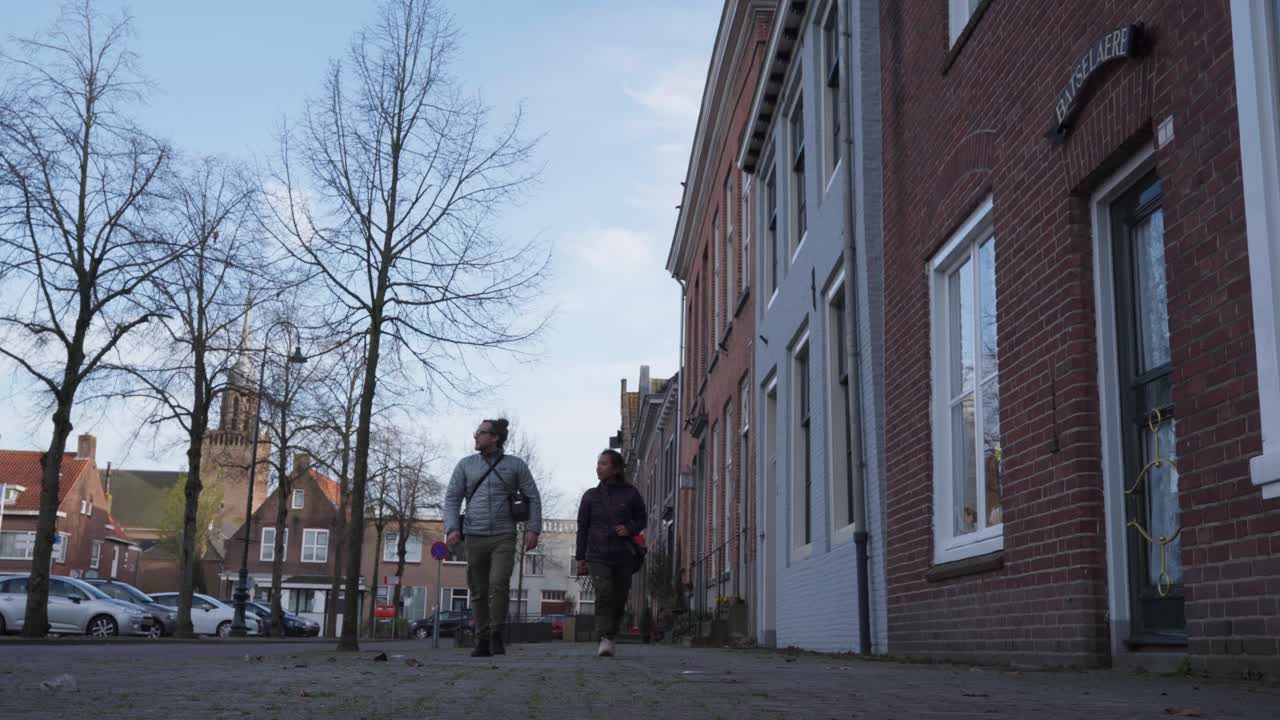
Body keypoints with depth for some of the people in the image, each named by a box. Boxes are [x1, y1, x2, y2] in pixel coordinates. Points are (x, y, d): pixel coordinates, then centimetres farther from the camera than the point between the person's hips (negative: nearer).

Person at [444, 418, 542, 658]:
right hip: (474, 537, 2)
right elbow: (452, 497, 7)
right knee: (479, 592, 4)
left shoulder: (515, 465, 6)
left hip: (504, 537, -2)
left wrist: (533, 529, -6)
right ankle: (482, 641, 13)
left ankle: (496, 636, -7)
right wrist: (452, 528, -8)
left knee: (499, 584, -19)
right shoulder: (466, 464, 11)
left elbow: (533, 498, 5)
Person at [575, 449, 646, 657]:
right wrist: (580, 557, 7)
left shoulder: (630, 494, 4)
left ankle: (610, 637, 21)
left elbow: (641, 519, 14)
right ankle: (605, 640, -20)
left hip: (623, 555, 1)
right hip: (598, 554, -1)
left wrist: (630, 529, -7)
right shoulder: (590, 496, 7)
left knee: (619, 599, 4)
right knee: (603, 593, -19)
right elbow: (582, 527, 10)